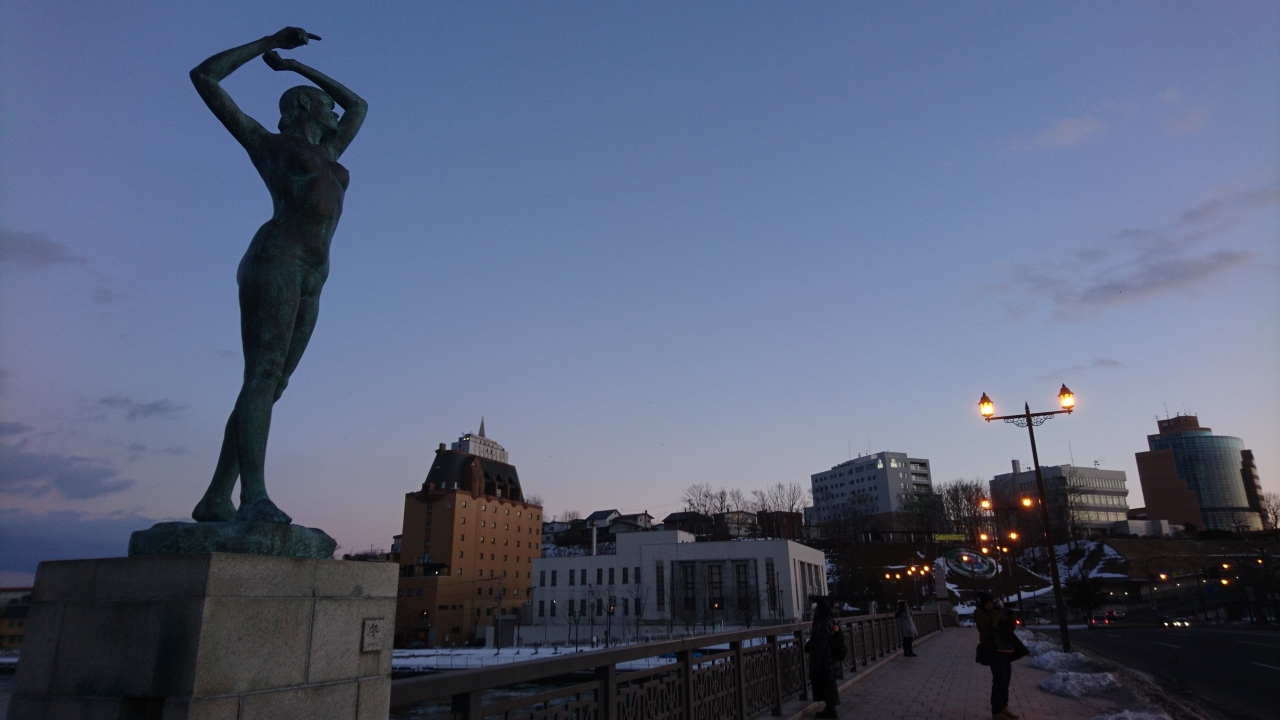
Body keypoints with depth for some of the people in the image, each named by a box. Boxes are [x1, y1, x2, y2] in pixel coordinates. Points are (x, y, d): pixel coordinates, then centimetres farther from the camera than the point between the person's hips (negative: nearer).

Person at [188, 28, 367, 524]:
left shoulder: (326, 153, 33)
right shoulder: (264, 142, 18)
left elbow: (358, 105, 46)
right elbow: (204, 76, 17)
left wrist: (293, 64, 43)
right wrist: (269, 42, 23)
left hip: (309, 282, 7)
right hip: (275, 261, -7)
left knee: (269, 386, -2)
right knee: (263, 376, -22)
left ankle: (215, 499, -1)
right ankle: (255, 497, -33)